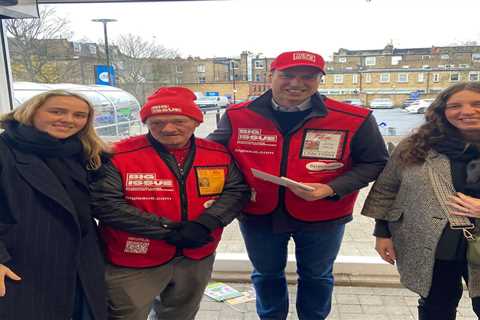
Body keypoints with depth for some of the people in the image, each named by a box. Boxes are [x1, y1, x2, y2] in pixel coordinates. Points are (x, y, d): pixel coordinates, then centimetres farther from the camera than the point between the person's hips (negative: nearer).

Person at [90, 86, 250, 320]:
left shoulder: (218, 154, -4)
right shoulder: (120, 156, -15)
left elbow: (236, 190, -4)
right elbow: (104, 202, -20)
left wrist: (204, 224, -22)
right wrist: (167, 230, -23)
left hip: (197, 258, 4)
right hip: (134, 262, -3)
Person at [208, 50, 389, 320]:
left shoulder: (355, 120, -15)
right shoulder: (237, 116, -11)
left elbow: (373, 163, -5)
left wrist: (331, 189, -21)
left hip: (322, 218, -1)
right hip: (258, 215, 2)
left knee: (316, 277, 23)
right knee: (266, 274, 24)